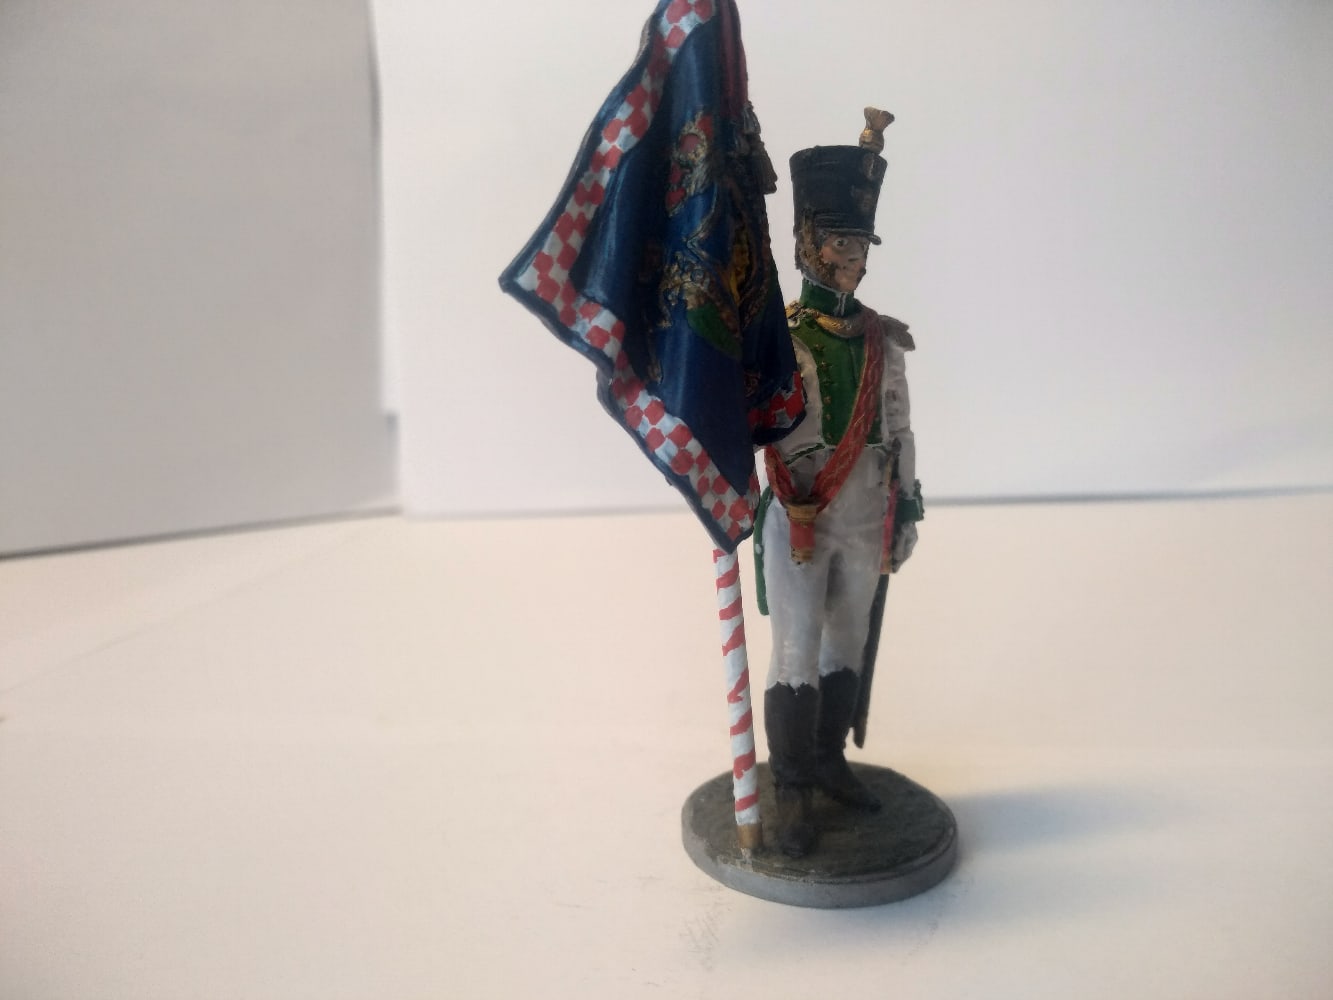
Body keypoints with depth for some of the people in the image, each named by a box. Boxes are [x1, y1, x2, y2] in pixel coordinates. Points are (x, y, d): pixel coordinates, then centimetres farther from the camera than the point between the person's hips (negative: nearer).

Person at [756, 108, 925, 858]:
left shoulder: (883, 338, 6)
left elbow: (899, 429, 10)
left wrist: (907, 512, 9)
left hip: (866, 525, 5)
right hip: (797, 524, -5)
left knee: (849, 647, 16)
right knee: (799, 657, 0)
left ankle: (830, 759, 34)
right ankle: (794, 793, 14)